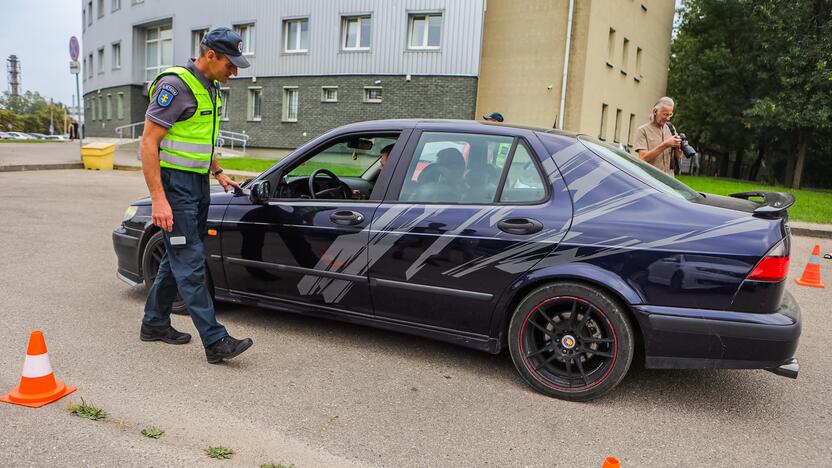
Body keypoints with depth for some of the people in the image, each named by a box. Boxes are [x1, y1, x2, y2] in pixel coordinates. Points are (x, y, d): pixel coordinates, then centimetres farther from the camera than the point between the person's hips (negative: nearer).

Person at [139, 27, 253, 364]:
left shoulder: (211, 89, 14)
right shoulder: (176, 85, -15)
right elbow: (149, 143, -18)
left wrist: (219, 173, 19)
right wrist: (158, 199, -24)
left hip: (199, 184, 9)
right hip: (175, 185, -9)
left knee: (177, 258, 15)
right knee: (190, 264, -8)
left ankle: (154, 324, 29)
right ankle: (216, 342, -7)